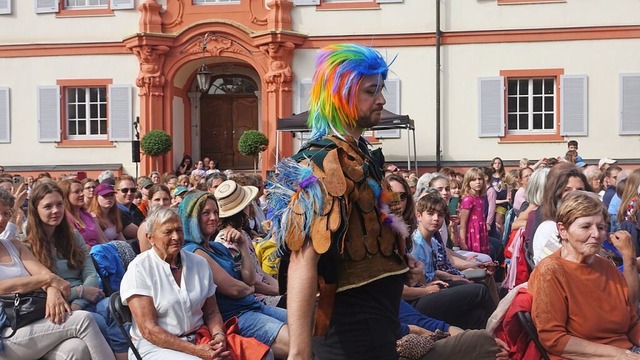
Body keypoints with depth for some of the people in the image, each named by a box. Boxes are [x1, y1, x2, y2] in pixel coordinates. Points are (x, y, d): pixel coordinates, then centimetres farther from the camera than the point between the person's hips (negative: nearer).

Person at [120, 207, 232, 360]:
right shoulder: (139, 269, -8)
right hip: (155, 346, -5)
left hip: (198, 340, 5)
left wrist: (219, 336, -10)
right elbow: (149, 330, -14)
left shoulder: (199, 263, 8)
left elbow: (212, 312, 13)